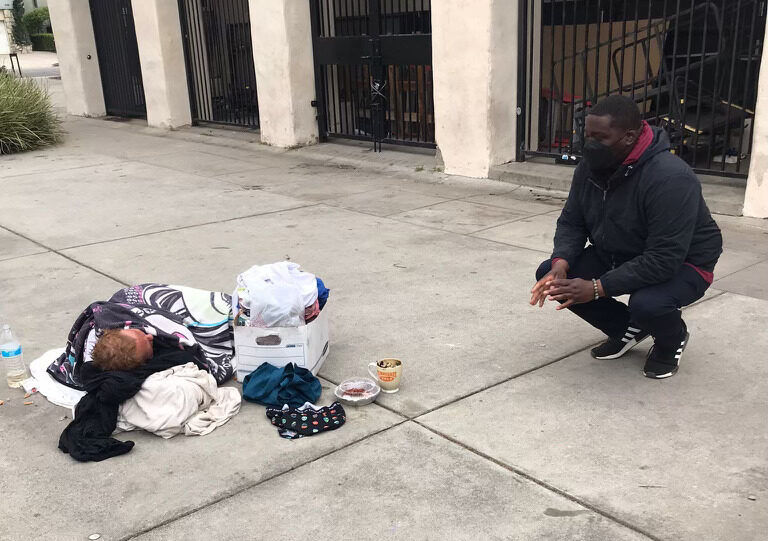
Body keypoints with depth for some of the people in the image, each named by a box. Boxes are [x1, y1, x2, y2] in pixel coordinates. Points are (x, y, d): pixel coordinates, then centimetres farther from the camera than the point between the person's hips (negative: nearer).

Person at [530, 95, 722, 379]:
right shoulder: (590, 168, -10)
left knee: (647, 304, -38)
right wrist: (561, 263, -24)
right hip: (614, 256, 7)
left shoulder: (670, 179, -33)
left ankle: (673, 340, 3)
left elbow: (664, 261, -35)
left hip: (681, 265, -7)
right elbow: (571, 222, -2)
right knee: (549, 275, -10)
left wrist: (598, 288, -38)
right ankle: (627, 329, 10)